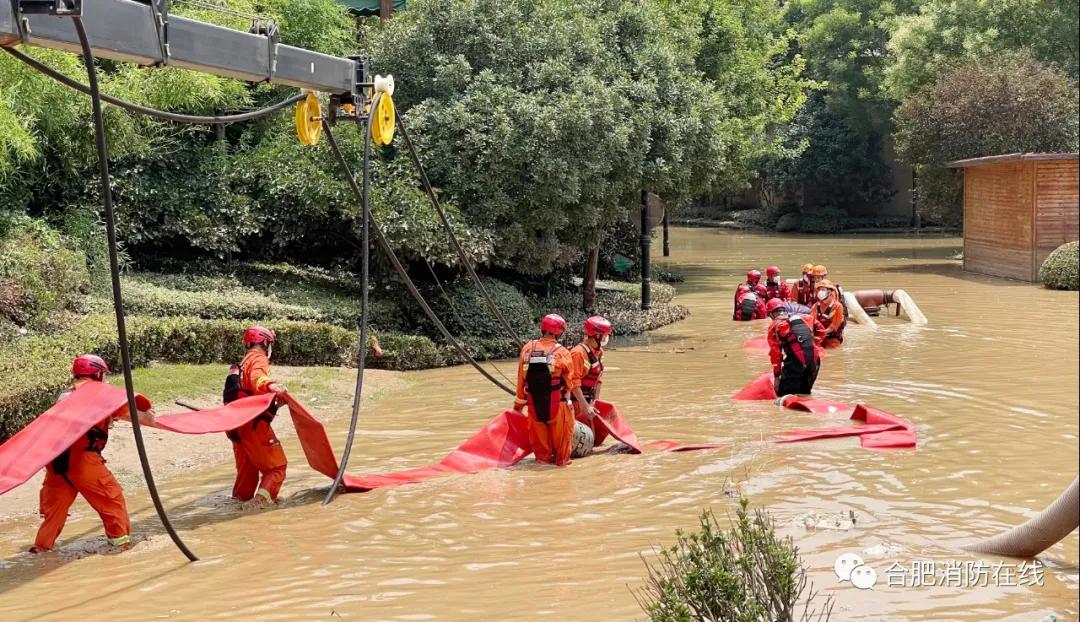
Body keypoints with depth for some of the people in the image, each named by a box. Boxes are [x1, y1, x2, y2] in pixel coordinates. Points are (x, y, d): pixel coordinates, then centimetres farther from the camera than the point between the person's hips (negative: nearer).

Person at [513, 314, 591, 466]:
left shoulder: (527, 349, -2)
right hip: (556, 404, -3)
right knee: (561, 430, 14)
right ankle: (562, 459, 23)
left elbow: (521, 380, 3)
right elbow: (573, 384, -8)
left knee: (539, 431, 17)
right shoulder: (562, 352, -10)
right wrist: (586, 406, 0)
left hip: (534, 404, 3)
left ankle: (542, 457, 25)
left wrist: (519, 403, 13)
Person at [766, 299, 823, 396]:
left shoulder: (774, 326, 10)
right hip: (814, 358, 5)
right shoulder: (803, 318, 24)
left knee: (784, 394, -1)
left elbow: (775, 352, 8)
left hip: (796, 359, -5)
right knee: (805, 393, 21)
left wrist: (776, 376, 11)